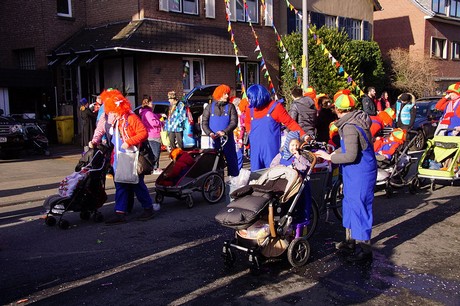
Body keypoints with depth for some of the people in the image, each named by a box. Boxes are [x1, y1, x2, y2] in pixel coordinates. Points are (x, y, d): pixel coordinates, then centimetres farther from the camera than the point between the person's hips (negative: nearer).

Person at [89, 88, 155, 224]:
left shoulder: (130, 117, -13)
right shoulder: (106, 118, 5)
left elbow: (144, 133, -15)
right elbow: (99, 131, 18)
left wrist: (129, 142, -21)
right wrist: (94, 141, 0)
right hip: (117, 157, 6)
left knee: (137, 183, 4)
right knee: (120, 185, 7)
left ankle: (148, 208, 20)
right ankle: (120, 213, 10)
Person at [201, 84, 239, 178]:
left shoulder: (230, 107, 4)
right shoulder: (210, 107, 7)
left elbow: (234, 122, -4)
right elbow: (204, 123, 4)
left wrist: (224, 132, -19)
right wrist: (210, 133, -14)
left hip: (228, 139, -1)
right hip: (214, 140, 1)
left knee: (231, 160, 1)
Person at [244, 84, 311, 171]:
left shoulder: (275, 107, -5)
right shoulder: (250, 109, 9)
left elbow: (290, 122, -4)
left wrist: (303, 135, -13)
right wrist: (250, 132, 10)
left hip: (271, 149, -4)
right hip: (255, 150, 4)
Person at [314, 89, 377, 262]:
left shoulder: (349, 127, -22)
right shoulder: (357, 120, 9)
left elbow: (351, 156, -27)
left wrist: (330, 157, -16)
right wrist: (336, 152, 12)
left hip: (359, 171, -10)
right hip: (356, 170, 10)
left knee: (358, 205, -4)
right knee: (349, 203, 19)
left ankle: (364, 248, 5)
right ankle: (351, 240, 31)